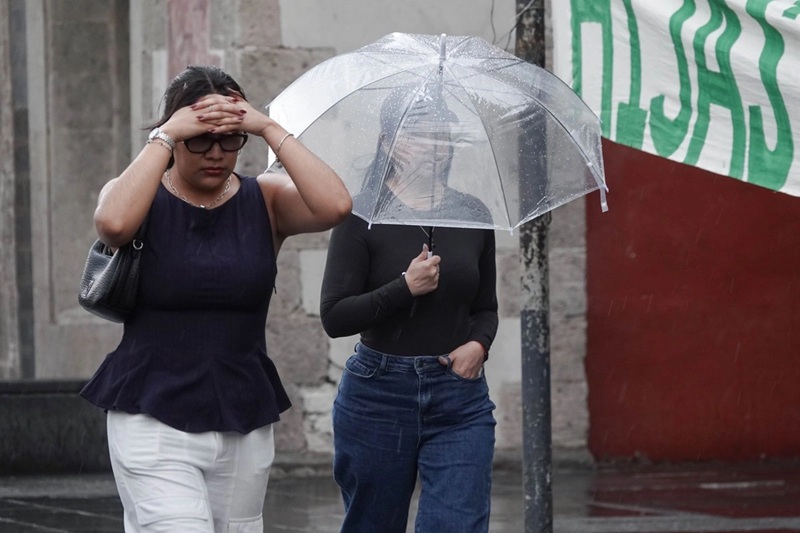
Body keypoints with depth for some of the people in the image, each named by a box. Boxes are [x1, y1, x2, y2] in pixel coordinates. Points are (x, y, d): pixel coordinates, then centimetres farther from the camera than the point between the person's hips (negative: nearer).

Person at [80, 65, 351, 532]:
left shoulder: (266, 199, 5)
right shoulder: (144, 200, 0)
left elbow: (335, 205, -16)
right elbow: (114, 222, -26)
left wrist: (270, 129, -12)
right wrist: (165, 137, -18)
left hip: (245, 423, 4)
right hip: (154, 421, -3)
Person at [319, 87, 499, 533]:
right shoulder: (362, 216, -6)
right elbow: (334, 317, -10)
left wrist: (479, 344, -4)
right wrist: (405, 287, -20)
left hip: (459, 398, 2)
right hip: (378, 394, -2)